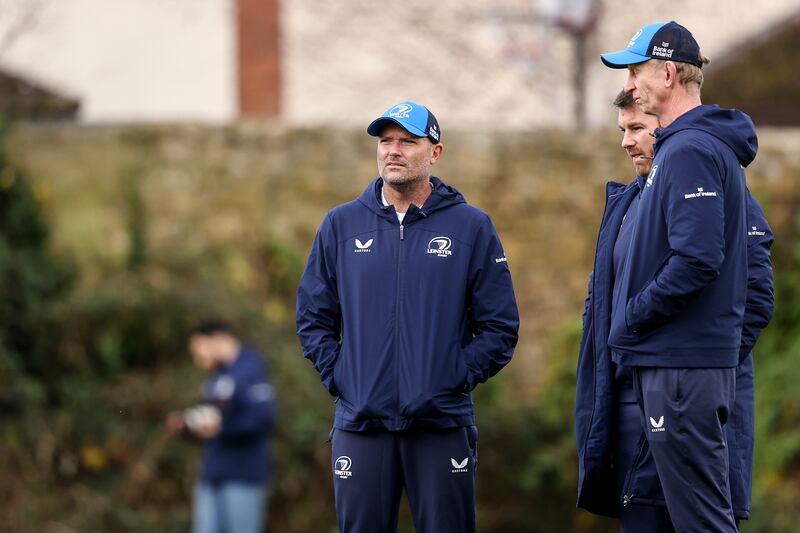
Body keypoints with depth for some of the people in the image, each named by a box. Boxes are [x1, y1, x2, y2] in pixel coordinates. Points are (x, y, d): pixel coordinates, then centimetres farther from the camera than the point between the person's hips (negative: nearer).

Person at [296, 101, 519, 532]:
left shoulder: (471, 226, 5)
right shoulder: (341, 225, 10)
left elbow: (500, 326, 5)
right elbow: (313, 316, 14)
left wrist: (460, 377, -5)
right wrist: (336, 375, 1)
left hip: (442, 425, -2)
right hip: (360, 423, 2)